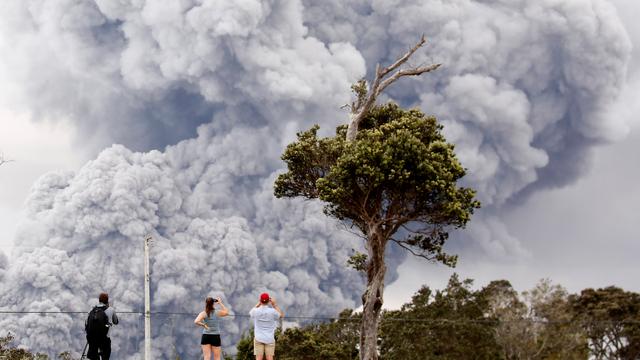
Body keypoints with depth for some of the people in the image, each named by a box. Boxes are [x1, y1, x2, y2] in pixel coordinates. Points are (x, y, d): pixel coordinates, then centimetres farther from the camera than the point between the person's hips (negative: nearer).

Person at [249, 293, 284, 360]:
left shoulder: (256, 311, -7)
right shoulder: (272, 311, -10)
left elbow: (250, 313, 19)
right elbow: (282, 315, 11)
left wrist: (258, 303, 16)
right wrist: (274, 304, 8)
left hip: (258, 338, 1)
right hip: (270, 339, -1)